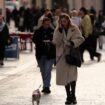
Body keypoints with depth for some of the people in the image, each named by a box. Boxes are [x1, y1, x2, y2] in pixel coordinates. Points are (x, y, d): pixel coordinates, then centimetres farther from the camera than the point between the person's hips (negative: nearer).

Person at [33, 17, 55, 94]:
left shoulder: (52, 31, 0)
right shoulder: (38, 31, 2)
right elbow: (34, 40, -8)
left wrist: (51, 42, -18)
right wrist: (43, 41, -20)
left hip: (50, 54, -2)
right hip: (40, 54, 3)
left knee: (47, 71, -11)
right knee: (43, 71, 12)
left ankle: (46, 86, -11)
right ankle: (46, 86, 24)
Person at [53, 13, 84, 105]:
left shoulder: (74, 29, 0)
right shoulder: (57, 30, 5)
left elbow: (80, 38, -2)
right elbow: (56, 42, -7)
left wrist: (73, 42, -19)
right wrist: (60, 30, -14)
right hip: (62, 56, 3)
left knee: (72, 75, -14)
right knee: (64, 76, 6)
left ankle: (73, 95, -6)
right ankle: (69, 96, 16)